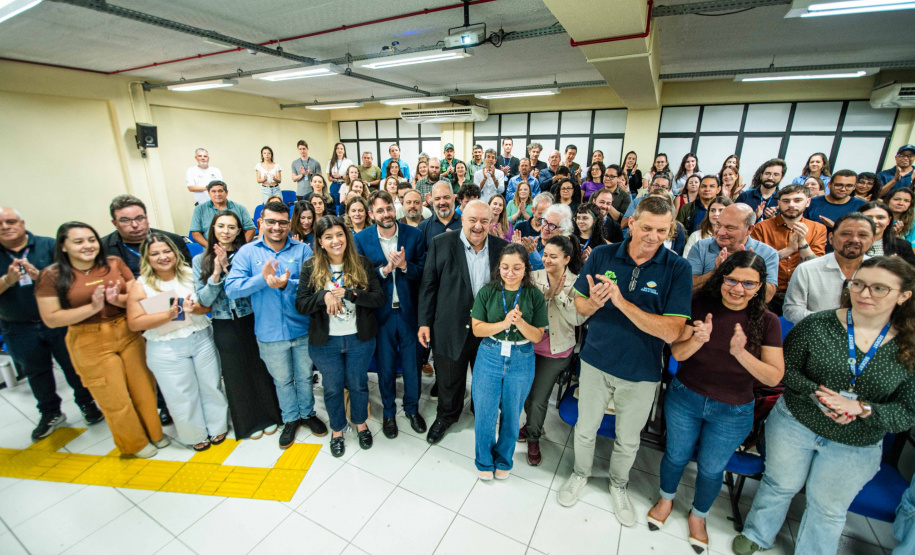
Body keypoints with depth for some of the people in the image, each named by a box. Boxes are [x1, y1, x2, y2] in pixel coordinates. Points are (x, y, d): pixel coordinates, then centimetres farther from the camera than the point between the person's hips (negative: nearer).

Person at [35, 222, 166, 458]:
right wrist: (92, 307, -21)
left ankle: (154, 433, 33)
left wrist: (119, 299, -18)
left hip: (128, 334, 2)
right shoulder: (52, 276, -6)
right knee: (115, 399, 9)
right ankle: (135, 443, 31)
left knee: (144, 387, 11)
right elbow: (51, 319, -9)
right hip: (90, 344, -2)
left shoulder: (115, 263, 0)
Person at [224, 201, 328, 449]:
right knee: (282, 380, 19)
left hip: (302, 329, 0)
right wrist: (262, 278, -26)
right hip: (270, 333, 1)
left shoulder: (302, 250, -5)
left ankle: (307, 413, 42)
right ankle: (290, 419, 41)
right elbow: (231, 289, -11)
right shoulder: (247, 252, -3)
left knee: (305, 377, 19)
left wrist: (287, 284, -30)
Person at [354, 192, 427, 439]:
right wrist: (384, 270, -21)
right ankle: (388, 412, 38)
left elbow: (423, 271, -4)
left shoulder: (414, 234, -5)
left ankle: (412, 408, 38)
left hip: (409, 310, 0)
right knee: (385, 365, 15)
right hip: (380, 312, 0)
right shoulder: (361, 239, -5)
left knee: (412, 363, 14)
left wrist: (405, 266, -23)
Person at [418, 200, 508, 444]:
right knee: (449, 381, 19)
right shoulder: (441, 243, -9)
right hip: (451, 329, -1)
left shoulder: (502, 248, -4)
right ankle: (446, 416, 48)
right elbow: (428, 285, -6)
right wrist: (424, 322, -7)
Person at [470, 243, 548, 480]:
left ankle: (503, 460, 43)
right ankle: (484, 460, 38)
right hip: (489, 356, 0)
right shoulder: (488, 291, -7)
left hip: (521, 361, 0)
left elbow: (537, 336, -6)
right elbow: (477, 328, -7)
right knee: (484, 414, 9)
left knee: (511, 415, 16)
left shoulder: (535, 296, -7)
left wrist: (520, 322, -24)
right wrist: (504, 323, -22)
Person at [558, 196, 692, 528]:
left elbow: (672, 331, -23)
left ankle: (618, 484, 52)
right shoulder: (602, 256, -11)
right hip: (596, 362, 1)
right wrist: (594, 302, -28)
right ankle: (580, 473, 50)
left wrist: (621, 302, -34)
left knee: (628, 439, 22)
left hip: (641, 373, 0)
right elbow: (579, 306, -4)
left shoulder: (677, 269, -15)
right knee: (585, 429, 20)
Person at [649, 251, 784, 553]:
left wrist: (740, 352, -32)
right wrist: (697, 340, -35)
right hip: (684, 398, 0)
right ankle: (666, 499, 49)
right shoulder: (701, 306, -13)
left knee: (711, 468, 19)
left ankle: (698, 515, 49)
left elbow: (774, 377, -15)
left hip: (732, 412, 0)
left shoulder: (766, 321, -12)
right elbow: (677, 353, -14)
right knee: (676, 455, 18)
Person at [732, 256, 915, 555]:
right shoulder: (817, 325, -14)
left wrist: (861, 408, -25)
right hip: (794, 424, -1)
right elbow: (785, 367, -9)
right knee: (780, 486, 20)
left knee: (828, 509, 20)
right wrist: (817, 393, -24)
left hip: (856, 448, 1)